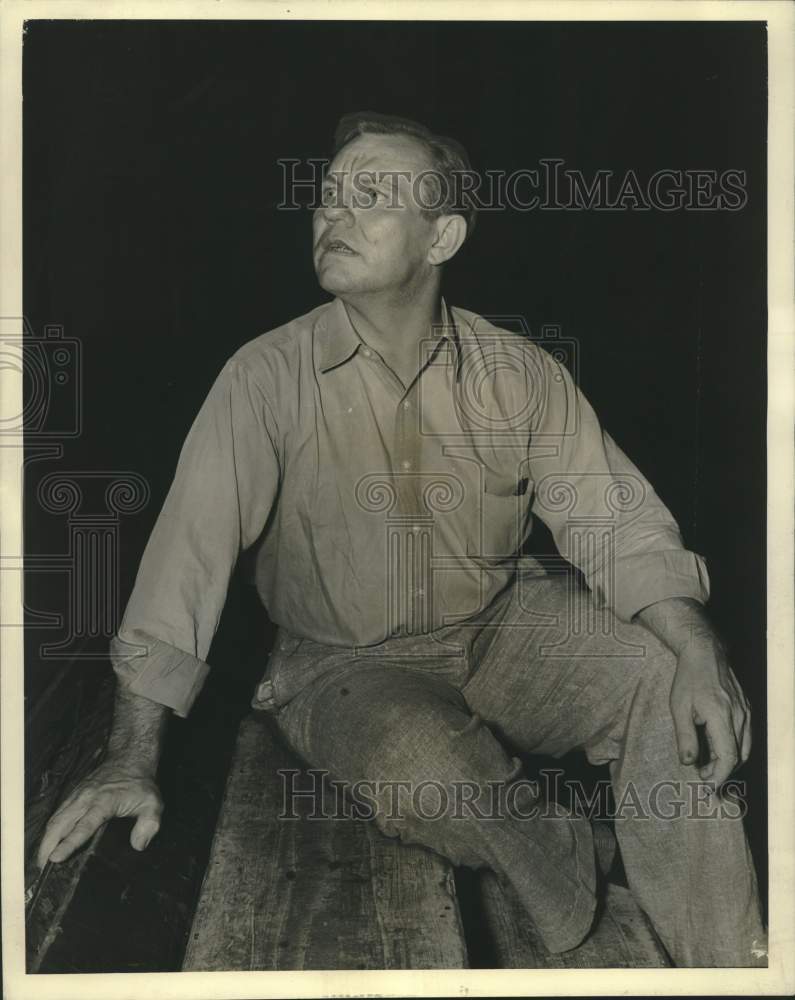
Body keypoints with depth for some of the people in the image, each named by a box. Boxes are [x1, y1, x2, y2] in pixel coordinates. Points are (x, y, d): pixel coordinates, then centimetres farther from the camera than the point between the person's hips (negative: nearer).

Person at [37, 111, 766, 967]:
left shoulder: (519, 372, -5)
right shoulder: (270, 376, -12)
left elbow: (614, 519, -6)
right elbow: (191, 545, -15)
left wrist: (698, 653, -24)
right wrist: (132, 759, -18)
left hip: (502, 626, 3)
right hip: (346, 664, -2)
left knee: (664, 676, -22)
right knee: (427, 764, -34)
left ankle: (724, 962, -4)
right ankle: (553, 857, -1)